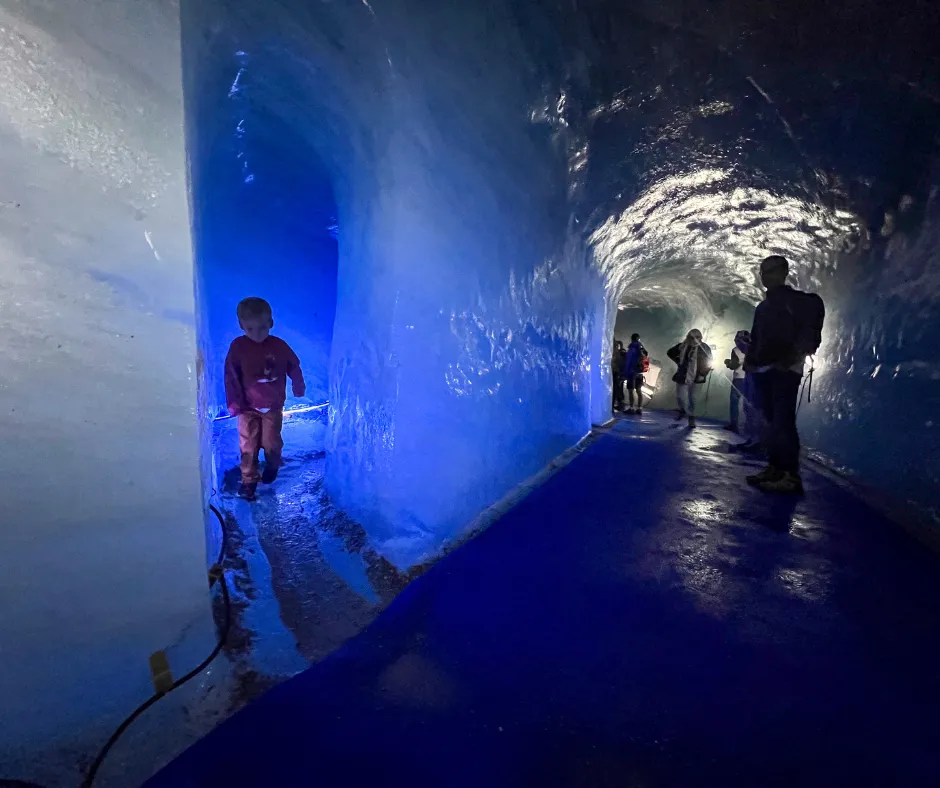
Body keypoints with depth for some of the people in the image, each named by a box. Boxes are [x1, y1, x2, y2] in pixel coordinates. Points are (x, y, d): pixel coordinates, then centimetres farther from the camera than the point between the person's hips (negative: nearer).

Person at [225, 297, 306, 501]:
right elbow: (231, 377, -9)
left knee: (271, 442, 7)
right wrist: (234, 404, -12)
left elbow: (294, 367, 4)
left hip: (273, 406, 0)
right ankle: (249, 481, 17)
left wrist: (298, 388, 14)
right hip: (248, 407, 0)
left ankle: (272, 467, 37)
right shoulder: (237, 347, -13)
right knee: (248, 446, 3)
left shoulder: (280, 346, -12)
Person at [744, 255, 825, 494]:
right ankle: (774, 469, 10)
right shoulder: (762, 307, 22)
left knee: (783, 422, -14)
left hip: (785, 371, -7)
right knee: (770, 422, 6)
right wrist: (749, 360, 8)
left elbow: (810, 333, -5)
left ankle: (791, 476, -15)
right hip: (761, 372, 7)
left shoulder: (798, 300, 3)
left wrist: (793, 357, -15)